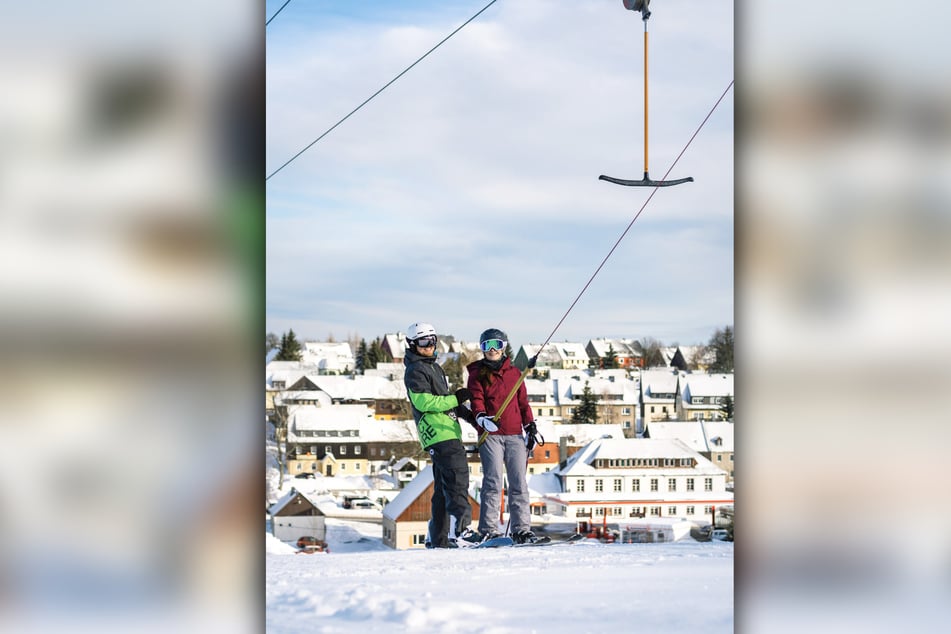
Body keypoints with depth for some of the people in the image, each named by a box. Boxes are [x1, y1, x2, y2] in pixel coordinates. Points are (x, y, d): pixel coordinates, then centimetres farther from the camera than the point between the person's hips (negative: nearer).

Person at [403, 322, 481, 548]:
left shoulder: (434, 367, 24)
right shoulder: (415, 372, -6)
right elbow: (424, 402, -18)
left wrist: (466, 412, 17)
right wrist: (456, 398, -14)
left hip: (449, 433, 10)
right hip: (439, 434, -10)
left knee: (444, 488, 11)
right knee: (457, 479, -21)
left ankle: (438, 538, 14)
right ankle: (461, 529, -30)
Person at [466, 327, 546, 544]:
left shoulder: (514, 373, 17)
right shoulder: (477, 374, 7)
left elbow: (523, 401, 20)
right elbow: (476, 400, -4)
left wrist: (530, 424, 9)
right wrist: (482, 417, -23)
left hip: (515, 434, 4)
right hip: (490, 435, -4)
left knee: (519, 482, 1)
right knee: (493, 482, -10)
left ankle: (521, 530, 2)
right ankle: (489, 530, -9)